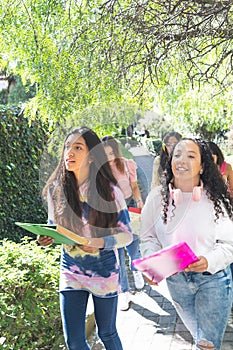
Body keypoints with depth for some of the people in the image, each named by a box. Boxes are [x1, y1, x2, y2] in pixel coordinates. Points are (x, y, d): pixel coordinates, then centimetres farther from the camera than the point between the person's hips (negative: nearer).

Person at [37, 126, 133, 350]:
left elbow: (126, 235, -9)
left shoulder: (109, 191, -13)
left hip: (104, 271, -2)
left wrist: (101, 242, -27)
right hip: (71, 273, 2)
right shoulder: (55, 190, -4)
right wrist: (47, 238, -13)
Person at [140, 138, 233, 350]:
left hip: (213, 278, -3)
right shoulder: (158, 197, -6)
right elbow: (149, 237, 3)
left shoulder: (216, 199, -12)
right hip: (176, 279, 3)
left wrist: (209, 261, -26)